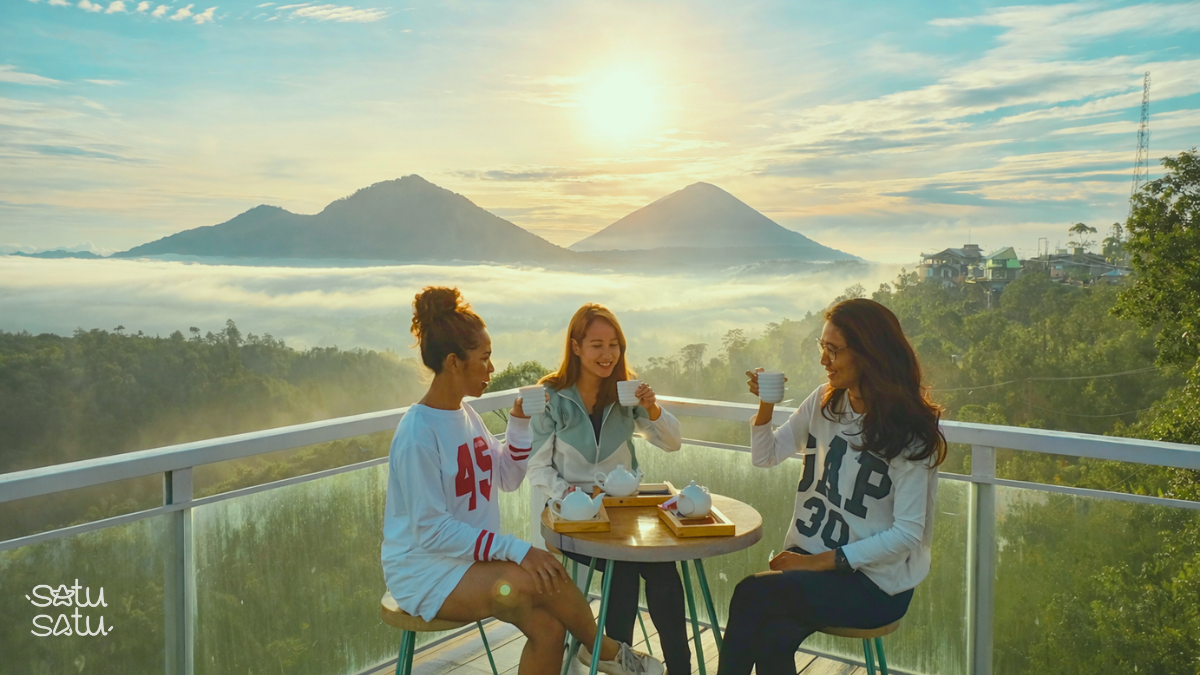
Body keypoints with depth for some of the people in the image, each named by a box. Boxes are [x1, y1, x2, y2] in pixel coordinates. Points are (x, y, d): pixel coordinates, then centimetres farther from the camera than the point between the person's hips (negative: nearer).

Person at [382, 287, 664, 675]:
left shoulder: (465, 416, 6)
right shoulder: (418, 434, -20)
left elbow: (508, 479, 14)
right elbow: (430, 531, -23)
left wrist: (520, 422, 0)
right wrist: (516, 550, -28)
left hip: (469, 559, 7)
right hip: (425, 572, -7)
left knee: (547, 628, -18)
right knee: (544, 578, -25)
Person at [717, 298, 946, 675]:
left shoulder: (910, 433, -12)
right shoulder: (824, 402, 4)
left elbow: (907, 533, -16)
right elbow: (765, 457, 13)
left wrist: (822, 561, -20)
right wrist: (766, 406, -6)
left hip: (875, 581, -4)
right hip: (809, 558, 4)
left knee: (751, 594, -27)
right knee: (772, 640, -28)